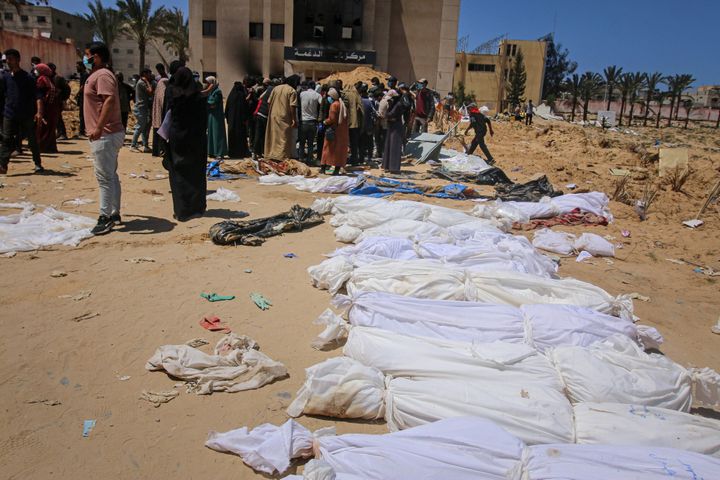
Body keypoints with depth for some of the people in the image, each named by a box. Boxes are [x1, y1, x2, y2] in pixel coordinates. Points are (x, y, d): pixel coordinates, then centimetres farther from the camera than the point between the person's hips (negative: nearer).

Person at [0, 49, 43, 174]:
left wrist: (39, 112, -23)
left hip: (27, 115, -3)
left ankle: (38, 165, 17)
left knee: (32, 140, 6)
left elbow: (37, 96, -11)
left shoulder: (27, 77, -5)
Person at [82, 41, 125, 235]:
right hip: (108, 134, 11)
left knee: (105, 177, -8)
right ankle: (114, 214, 22)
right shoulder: (96, 75, 19)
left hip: (104, 135, -11)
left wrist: (98, 128, -32)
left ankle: (105, 217, -3)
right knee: (111, 175, 14)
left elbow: (110, 99, -27)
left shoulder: (102, 75, -14)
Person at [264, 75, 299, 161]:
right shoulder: (292, 91, -8)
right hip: (284, 118, -6)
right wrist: (294, 120, -13)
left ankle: (271, 154, 20)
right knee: (283, 138, -2)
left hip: (273, 116, 6)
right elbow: (292, 106, -16)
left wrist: (270, 112, 18)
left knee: (273, 136, 14)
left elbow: (269, 102, 9)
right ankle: (281, 156, -5)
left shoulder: (276, 88, 9)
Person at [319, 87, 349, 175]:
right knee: (340, 150, 6)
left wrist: (325, 122, -2)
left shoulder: (334, 105, -11)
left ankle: (323, 167, 2)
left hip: (334, 130, -7)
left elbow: (332, 119, -17)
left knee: (329, 148, 1)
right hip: (343, 131, 7)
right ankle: (337, 169, 6)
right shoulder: (342, 104, 13)